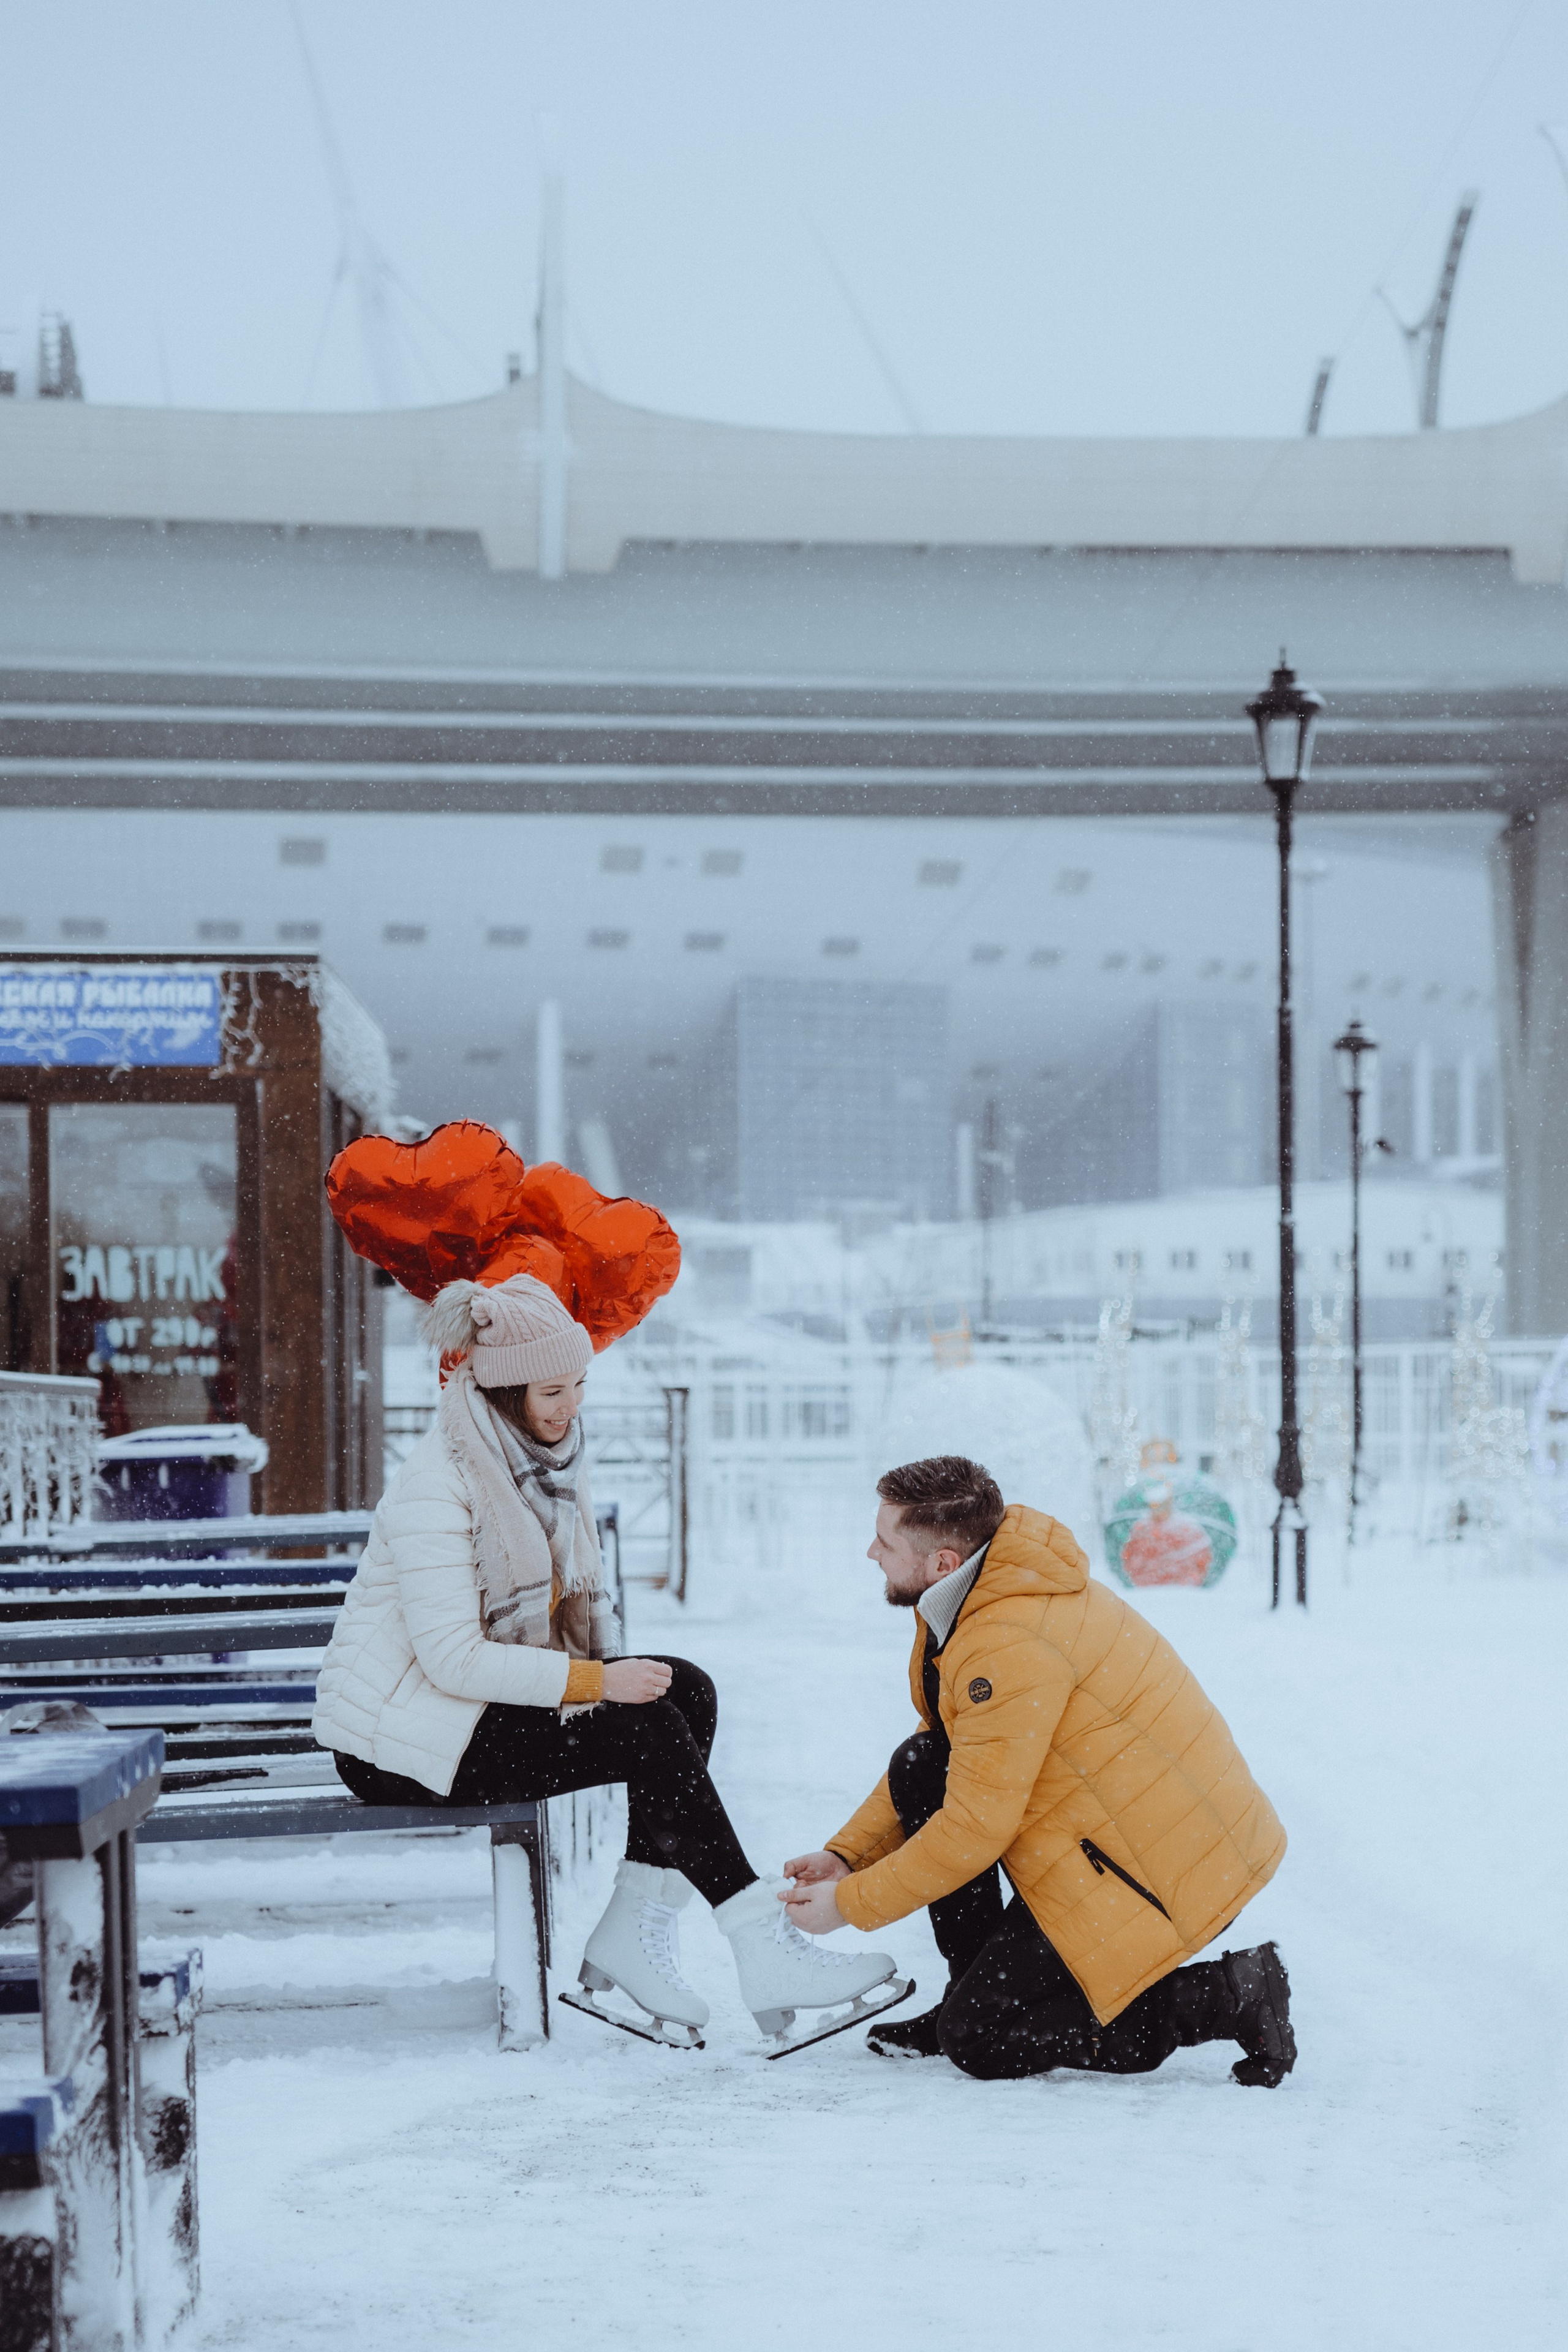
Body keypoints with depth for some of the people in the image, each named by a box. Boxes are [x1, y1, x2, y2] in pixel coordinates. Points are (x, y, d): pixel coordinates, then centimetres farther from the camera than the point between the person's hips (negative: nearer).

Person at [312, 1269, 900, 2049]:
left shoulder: (544, 1458, 8)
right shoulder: (435, 1487, -19)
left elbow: (564, 1606, 15)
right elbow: (454, 1659, -25)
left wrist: (610, 1672, -5)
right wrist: (595, 1680, -25)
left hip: (485, 1697, 9)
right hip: (398, 1731, -9)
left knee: (688, 1692, -10)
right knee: (645, 1733, -23)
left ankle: (635, 1928, -12)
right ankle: (763, 1948, -21)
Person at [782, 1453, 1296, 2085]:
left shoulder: (1012, 1646, -26)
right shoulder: (973, 1605, 6)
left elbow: (977, 1827, -21)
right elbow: (942, 1753, 18)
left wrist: (851, 1905, -9)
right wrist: (845, 1856, 10)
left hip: (1167, 1869, -10)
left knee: (978, 2043, -5)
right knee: (917, 1770, 6)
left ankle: (1226, 1997, -3)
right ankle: (978, 1997, 13)